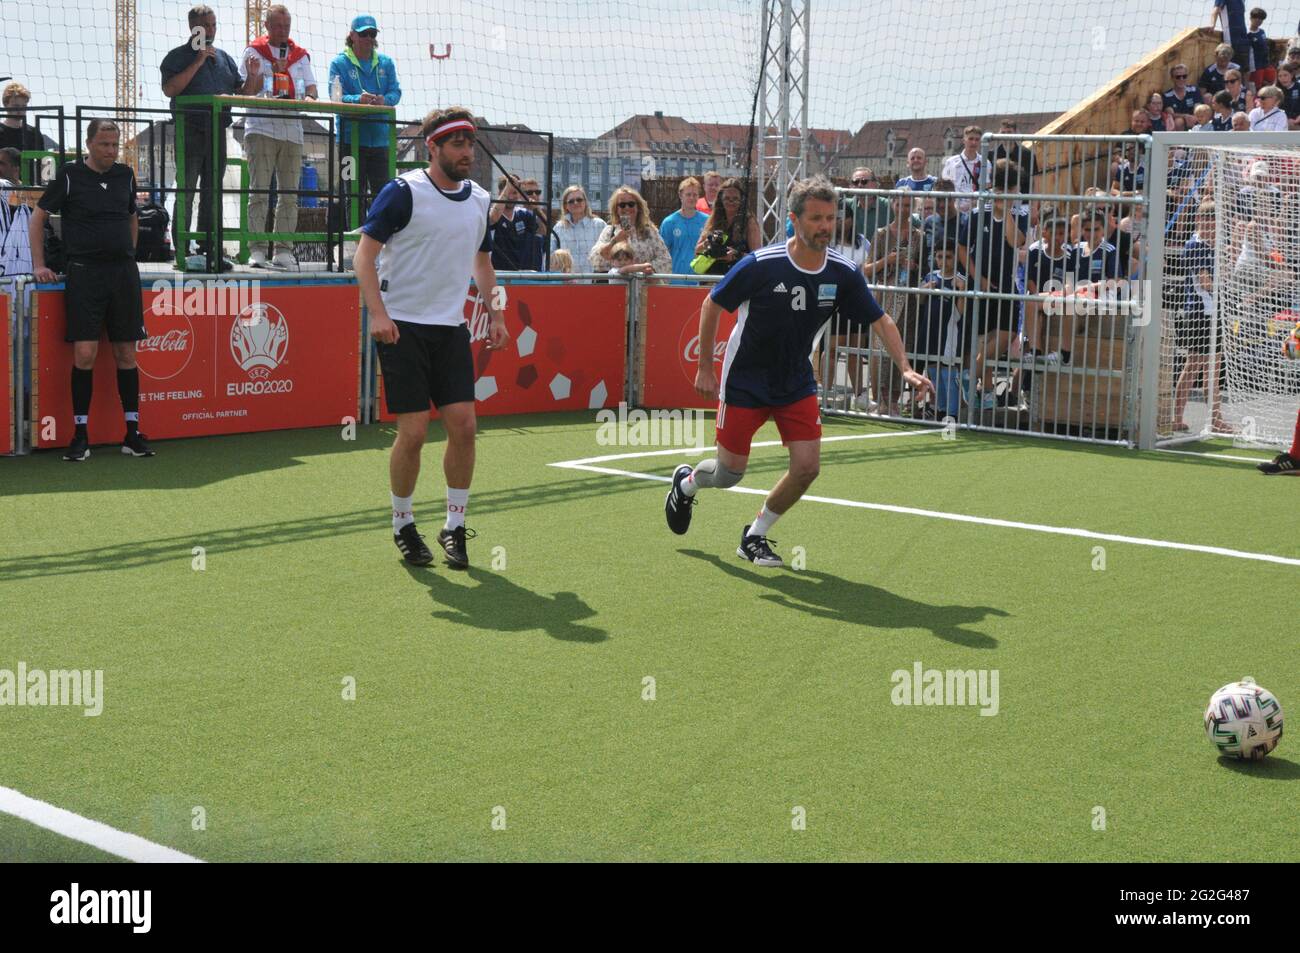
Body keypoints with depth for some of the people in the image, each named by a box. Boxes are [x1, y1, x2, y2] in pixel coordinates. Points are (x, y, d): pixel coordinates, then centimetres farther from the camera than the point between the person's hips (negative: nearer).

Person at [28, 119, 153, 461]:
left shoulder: (125, 175, 11)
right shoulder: (70, 176, 0)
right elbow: (37, 218, 6)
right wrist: (39, 264, 1)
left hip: (123, 273, 4)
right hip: (84, 273, -4)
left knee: (126, 354, 4)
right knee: (85, 354, -10)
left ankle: (133, 433, 10)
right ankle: (80, 435, -2)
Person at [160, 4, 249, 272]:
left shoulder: (224, 58, 18)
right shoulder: (178, 56, 2)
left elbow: (242, 93, 18)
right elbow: (169, 89, -13)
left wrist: (253, 75, -2)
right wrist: (197, 63, -14)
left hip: (217, 131, 6)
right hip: (190, 131, -5)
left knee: (212, 193, 7)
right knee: (186, 192, -6)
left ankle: (208, 251, 11)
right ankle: (182, 252, -7)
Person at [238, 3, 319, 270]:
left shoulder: (300, 55, 18)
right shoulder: (253, 52, 7)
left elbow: (310, 87, 14)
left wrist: (310, 97, -8)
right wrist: (256, 75, -18)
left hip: (292, 130, 4)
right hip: (261, 129, -4)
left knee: (289, 194, 2)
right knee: (259, 190, -8)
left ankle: (283, 250, 6)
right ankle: (257, 250, -9)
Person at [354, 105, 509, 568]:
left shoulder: (479, 199, 9)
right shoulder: (403, 192, -9)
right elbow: (365, 252, -8)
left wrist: (495, 314, 16)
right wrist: (378, 313, -18)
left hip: (451, 329, 5)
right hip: (403, 328, -5)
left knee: (463, 425, -4)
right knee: (413, 431, -6)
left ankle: (454, 526, 10)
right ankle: (403, 525, 13)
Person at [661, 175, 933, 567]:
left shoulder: (843, 273, -11)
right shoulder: (760, 265, -22)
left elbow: (880, 321, -1)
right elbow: (712, 305, -9)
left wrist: (905, 368, -16)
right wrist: (704, 368, -8)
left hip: (797, 384, 4)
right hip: (744, 383, -4)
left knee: (807, 466, -9)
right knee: (729, 473, 3)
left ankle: (755, 536, 14)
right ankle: (686, 482, 40)